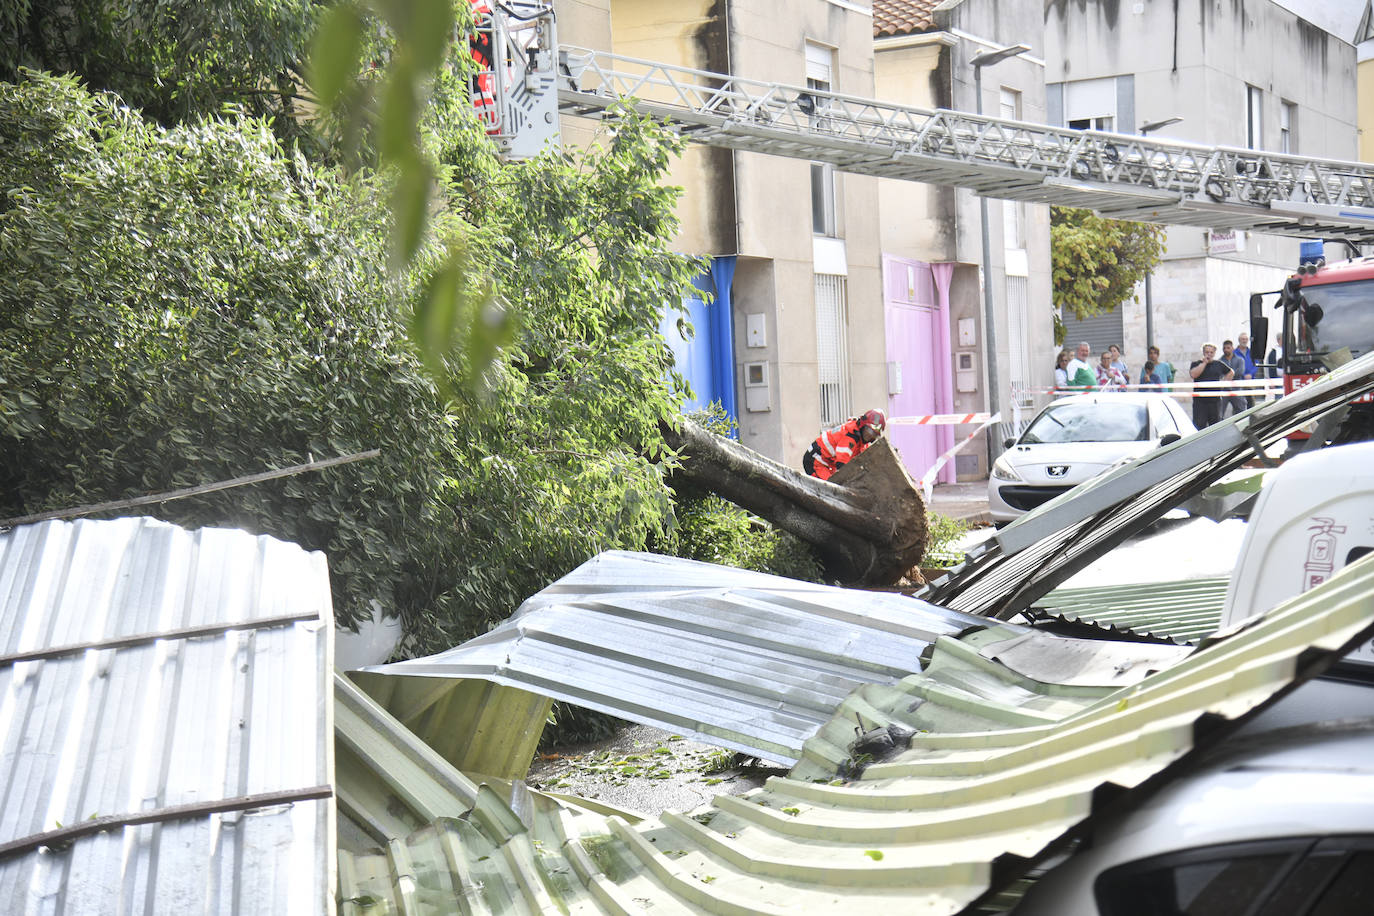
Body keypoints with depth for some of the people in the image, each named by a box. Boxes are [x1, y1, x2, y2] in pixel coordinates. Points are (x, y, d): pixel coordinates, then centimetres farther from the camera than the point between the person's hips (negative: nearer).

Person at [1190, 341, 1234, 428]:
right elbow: (1193, 374, -16)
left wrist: (1224, 381, 10)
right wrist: (1204, 363, -11)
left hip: (1215, 400, 3)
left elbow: (1231, 372, 24)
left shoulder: (1219, 364, 11)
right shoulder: (1196, 364, 3)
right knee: (1199, 424, -6)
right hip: (1200, 400, -3)